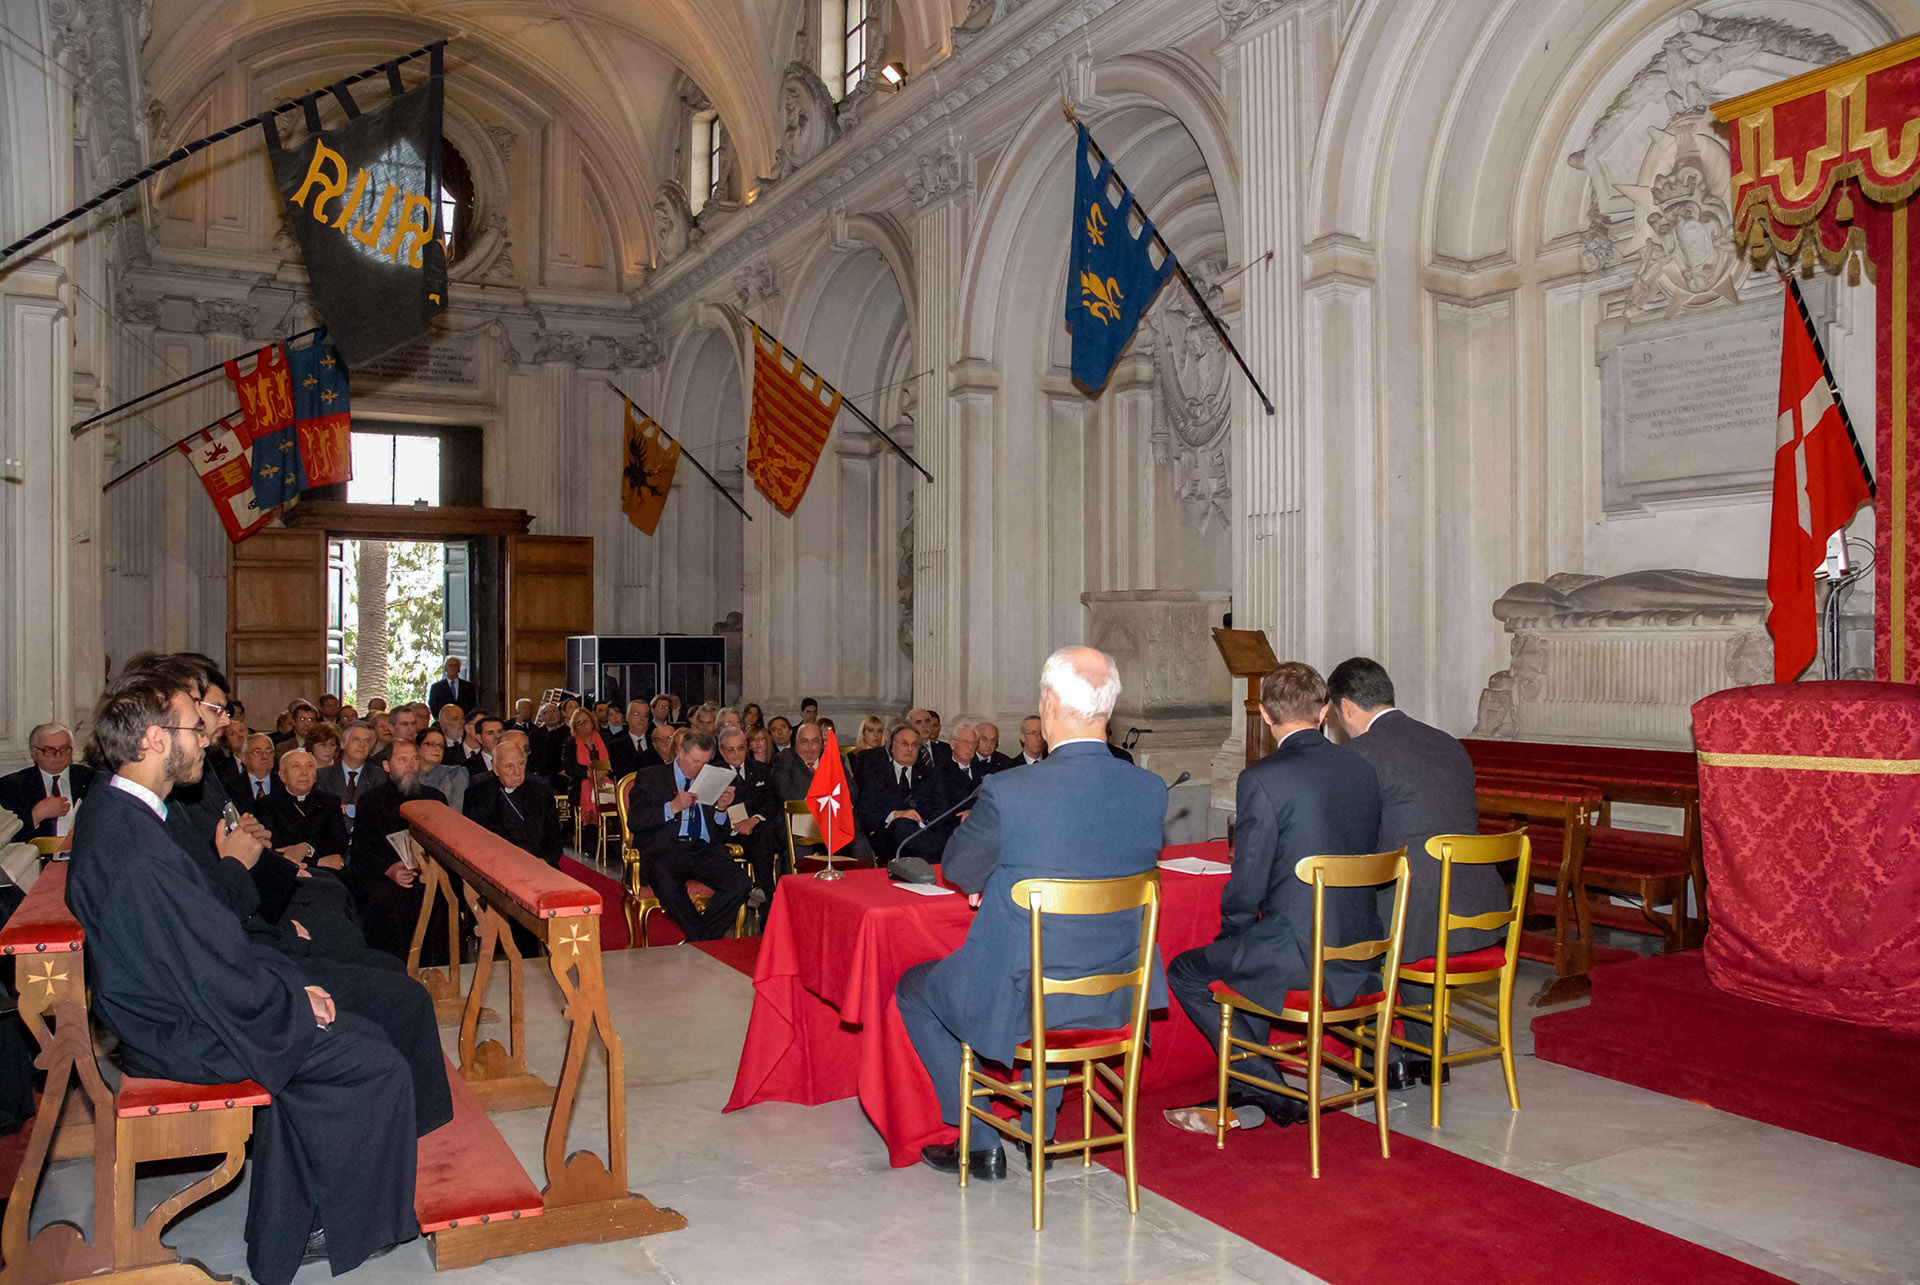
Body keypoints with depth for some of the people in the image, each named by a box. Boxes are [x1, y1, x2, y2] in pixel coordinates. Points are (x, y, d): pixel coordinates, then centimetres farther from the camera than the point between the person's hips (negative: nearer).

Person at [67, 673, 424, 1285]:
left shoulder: (106, 810, 3)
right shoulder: (142, 855, -30)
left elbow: (207, 933, 10)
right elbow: (224, 987, -26)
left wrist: (288, 981, 5)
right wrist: (295, 998, -8)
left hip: (162, 1004, 10)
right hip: (184, 1040, -10)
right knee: (379, 1065, -6)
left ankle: (284, 1236, 21)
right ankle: (353, 1232, 14)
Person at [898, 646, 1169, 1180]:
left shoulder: (1008, 793, -24)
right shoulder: (1151, 790, -9)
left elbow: (957, 871, -6)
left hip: (1022, 1001, -5)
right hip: (1114, 1000, 5)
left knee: (913, 988, 24)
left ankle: (981, 1143, 26)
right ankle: (1040, 1131, 43)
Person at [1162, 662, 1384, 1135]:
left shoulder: (1262, 779, -16)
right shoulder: (1362, 769, 5)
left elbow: (1247, 887, -14)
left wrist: (1230, 935, 7)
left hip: (1299, 953, -8)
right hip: (1361, 947, 8)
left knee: (1185, 972, 12)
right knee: (1241, 954, 30)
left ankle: (1272, 1094, 13)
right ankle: (1245, 1094, 32)